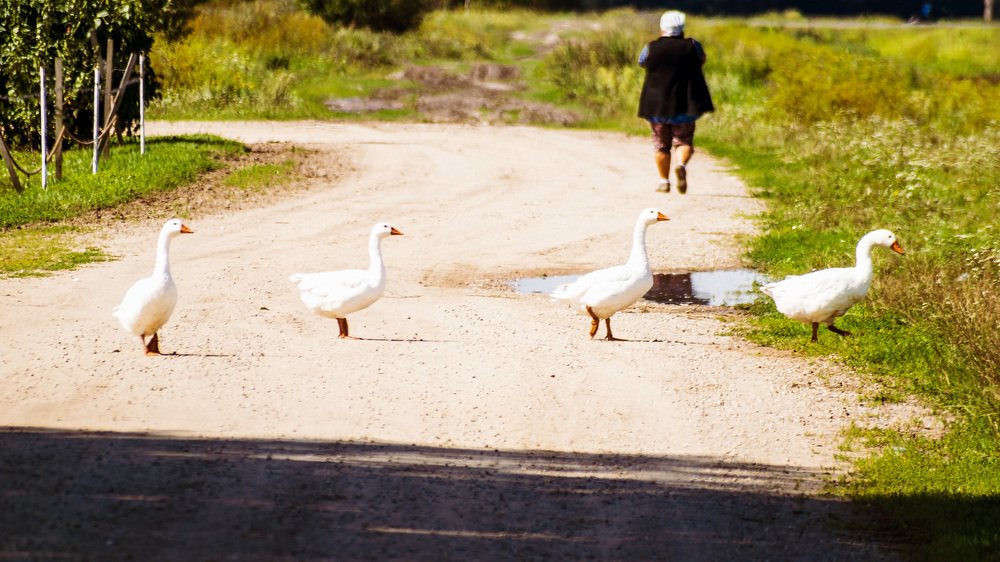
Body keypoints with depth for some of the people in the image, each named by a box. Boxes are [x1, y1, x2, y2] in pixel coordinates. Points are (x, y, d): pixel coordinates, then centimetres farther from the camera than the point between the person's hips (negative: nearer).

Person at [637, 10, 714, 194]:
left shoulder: (651, 49, -3)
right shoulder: (691, 46, -3)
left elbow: (642, 62, 19)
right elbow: (701, 59, 19)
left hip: (656, 105, 1)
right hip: (684, 105, -1)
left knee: (661, 144, 13)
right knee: (683, 141, 7)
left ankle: (663, 181, 13)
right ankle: (681, 165, -22)